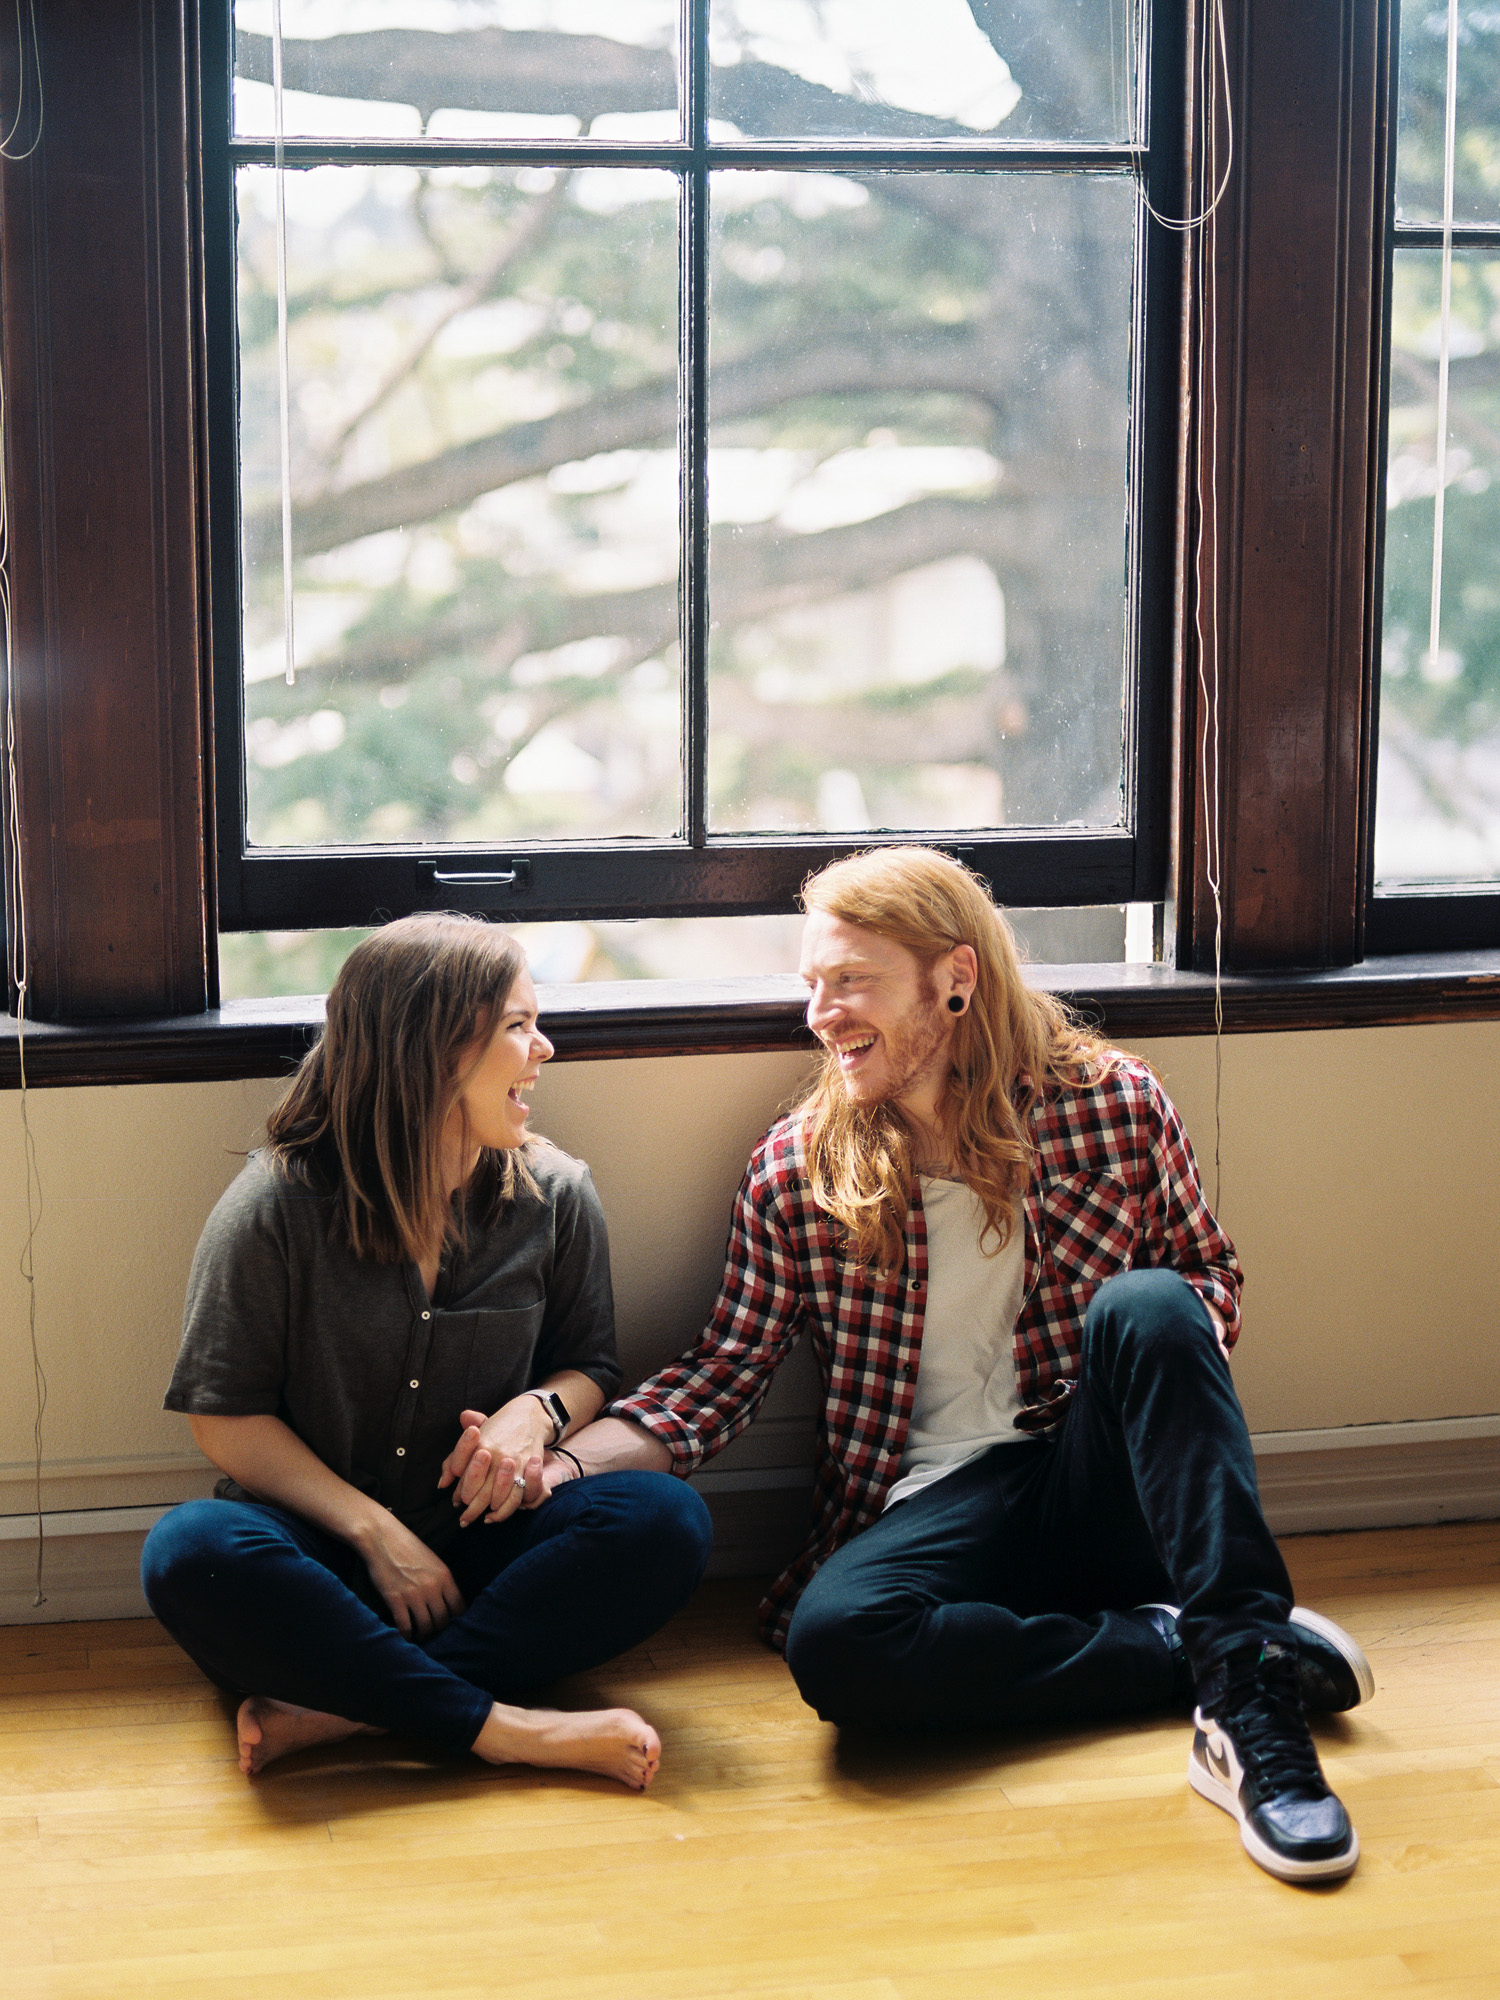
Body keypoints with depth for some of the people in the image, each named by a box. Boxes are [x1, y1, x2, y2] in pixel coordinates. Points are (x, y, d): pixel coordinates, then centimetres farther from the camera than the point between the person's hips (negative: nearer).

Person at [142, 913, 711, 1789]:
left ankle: (335, 1708, -30)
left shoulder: (555, 1195, 2)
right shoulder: (279, 1203, -8)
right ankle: (502, 1727, -32)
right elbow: (225, 1415, -5)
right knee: (191, 1555, -35)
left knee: (667, 1521, -26)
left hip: (481, 1546, 3)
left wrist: (537, 1413, -10)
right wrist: (373, 1531, -15)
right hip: (323, 1546, -3)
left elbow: (589, 1364, 15)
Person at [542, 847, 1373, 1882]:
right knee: (834, 1640, -33)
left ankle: (1248, 1687, -35)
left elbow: (1211, 1276, 14)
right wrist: (558, 1467, -9)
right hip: (937, 1506, 1)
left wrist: (1179, 1340, -11)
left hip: (1107, 1485, 0)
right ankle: (1185, 1650, -21)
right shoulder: (798, 1170, 3)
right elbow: (724, 1373, 7)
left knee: (1144, 1306, -31)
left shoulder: (1113, 1102, 1)